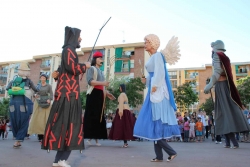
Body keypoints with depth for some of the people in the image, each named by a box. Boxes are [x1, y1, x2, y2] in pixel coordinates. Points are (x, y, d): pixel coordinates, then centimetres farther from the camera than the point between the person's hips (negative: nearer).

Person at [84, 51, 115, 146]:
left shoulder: (101, 72, 25)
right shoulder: (92, 68, 1)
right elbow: (90, 81, -15)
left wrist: (107, 93, 13)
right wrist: (103, 83, -24)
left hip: (100, 95, 8)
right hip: (93, 94, -8)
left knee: (99, 117, 4)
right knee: (91, 116, -10)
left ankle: (96, 138, 6)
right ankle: (89, 137, -7)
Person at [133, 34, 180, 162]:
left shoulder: (157, 55, -6)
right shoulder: (152, 57, 21)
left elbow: (160, 73, -17)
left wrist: (154, 86, -21)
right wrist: (146, 80, 9)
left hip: (158, 92, -9)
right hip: (154, 92, 9)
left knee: (157, 123, -9)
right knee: (154, 123, 6)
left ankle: (171, 152, 0)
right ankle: (159, 155, 10)